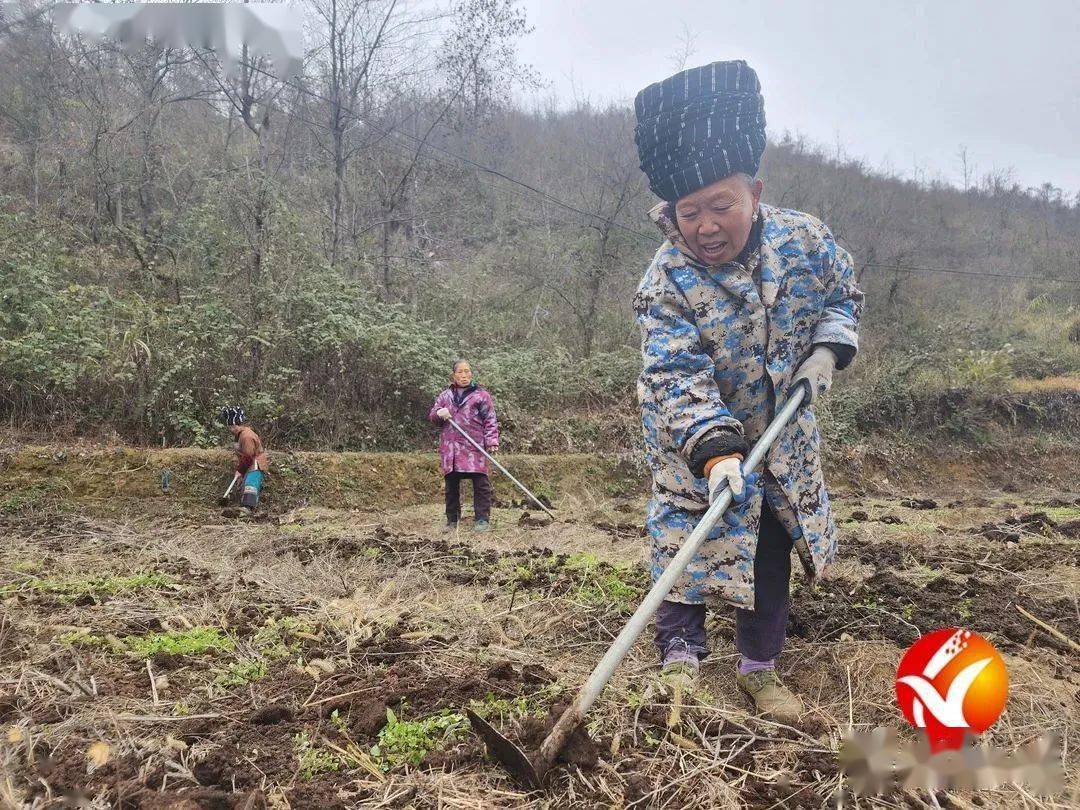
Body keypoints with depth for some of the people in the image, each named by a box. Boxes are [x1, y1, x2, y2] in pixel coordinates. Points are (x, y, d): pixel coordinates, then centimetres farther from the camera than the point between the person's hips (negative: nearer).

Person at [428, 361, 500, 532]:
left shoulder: (481, 395, 5)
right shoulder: (445, 396, 16)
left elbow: (490, 420, 1)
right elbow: (432, 416, 18)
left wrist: (492, 441, -10)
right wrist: (439, 413, -6)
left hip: (474, 447, -3)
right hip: (449, 448, 4)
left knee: (480, 484, -6)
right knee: (451, 485, 9)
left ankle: (482, 519, 1)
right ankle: (452, 520, 18)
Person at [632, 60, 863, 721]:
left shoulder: (806, 239, -15)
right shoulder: (667, 281, -25)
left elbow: (843, 293, 6)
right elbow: (675, 375, -32)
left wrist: (828, 348, -12)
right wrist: (715, 452, -43)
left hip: (783, 434, 4)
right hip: (694, 442, -4)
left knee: (773, 550, 11)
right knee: (687, 540, -6)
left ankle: (760, 670, 27)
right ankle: (680, 659, 12)